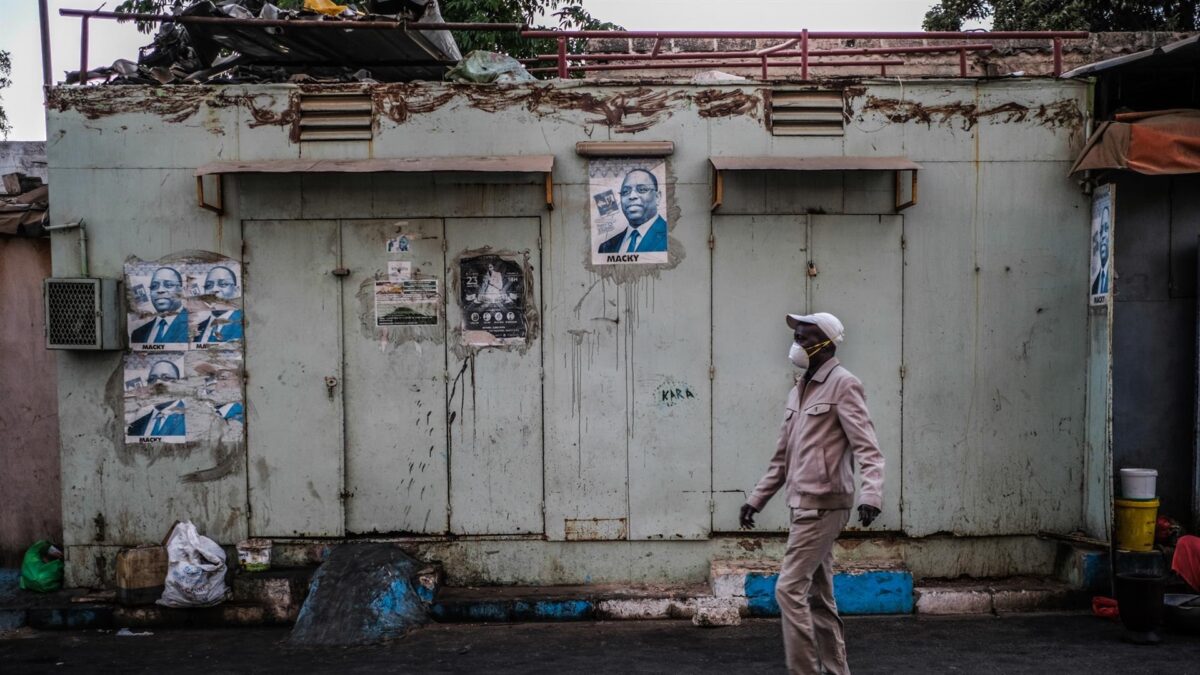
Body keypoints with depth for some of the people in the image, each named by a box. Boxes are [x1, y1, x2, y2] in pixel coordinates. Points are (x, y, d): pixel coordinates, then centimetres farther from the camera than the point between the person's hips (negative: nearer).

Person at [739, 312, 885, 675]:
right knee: (818, 595, 12)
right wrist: (756, 499, 21)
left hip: (824, 504, -9)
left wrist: (871, 494, -33)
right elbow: (783, 457, 22)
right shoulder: (799, 390, 17)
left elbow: (867, 447, -18)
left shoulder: (843, 385, -9)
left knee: (789, 589, -11)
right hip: (806, 505, 9)